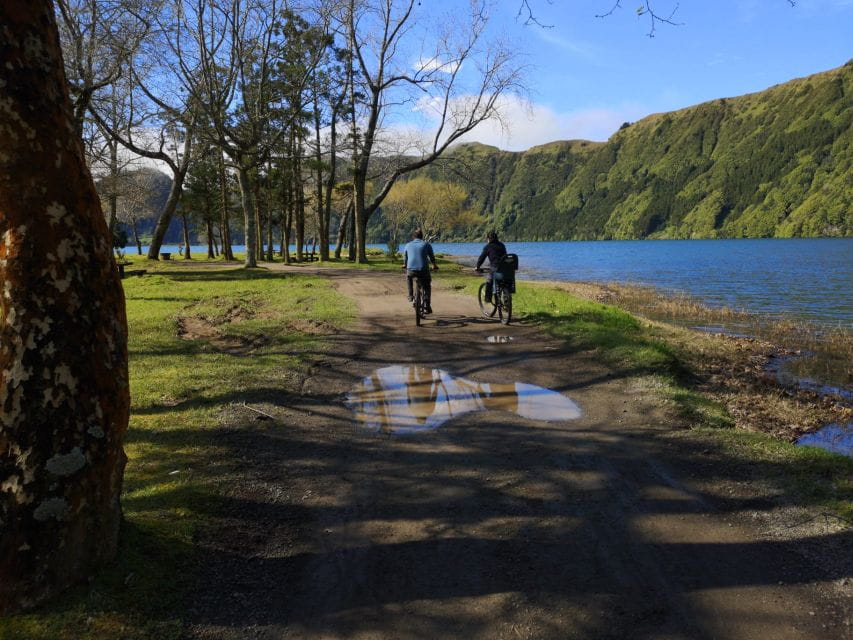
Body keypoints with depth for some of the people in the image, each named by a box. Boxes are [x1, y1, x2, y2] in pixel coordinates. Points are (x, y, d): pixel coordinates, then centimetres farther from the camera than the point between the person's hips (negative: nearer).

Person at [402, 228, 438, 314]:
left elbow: (405, 258, 26)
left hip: (411, 270, 1)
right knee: (427, 287, 21)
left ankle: (411, 295, 31)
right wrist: (434, 266, 40)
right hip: (423, 270, -1)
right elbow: (432, 257, 20)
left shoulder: (408, 245, 13)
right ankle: (427, 305, 8)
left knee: (408, 276, 36)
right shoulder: (426, 245, 8)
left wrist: (405, 265, 48)